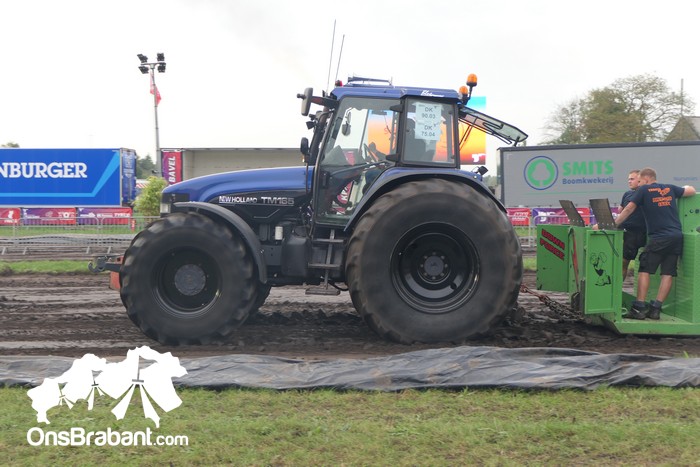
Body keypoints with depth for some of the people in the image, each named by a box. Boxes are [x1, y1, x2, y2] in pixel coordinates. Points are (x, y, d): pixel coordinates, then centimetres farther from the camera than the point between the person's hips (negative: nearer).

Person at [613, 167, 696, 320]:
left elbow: (628, 210, 1)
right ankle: (656, 309, 3)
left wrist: (614, 224, 7)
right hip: (677, 236, 5)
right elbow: (692, 190, 28)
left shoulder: (643, 190, 3)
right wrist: (684, 187, 49)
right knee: (668, 273, 4)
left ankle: (639, 308, -6)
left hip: (659, 237, -5)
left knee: (644, 270, -1)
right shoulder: (670, 188, 16)